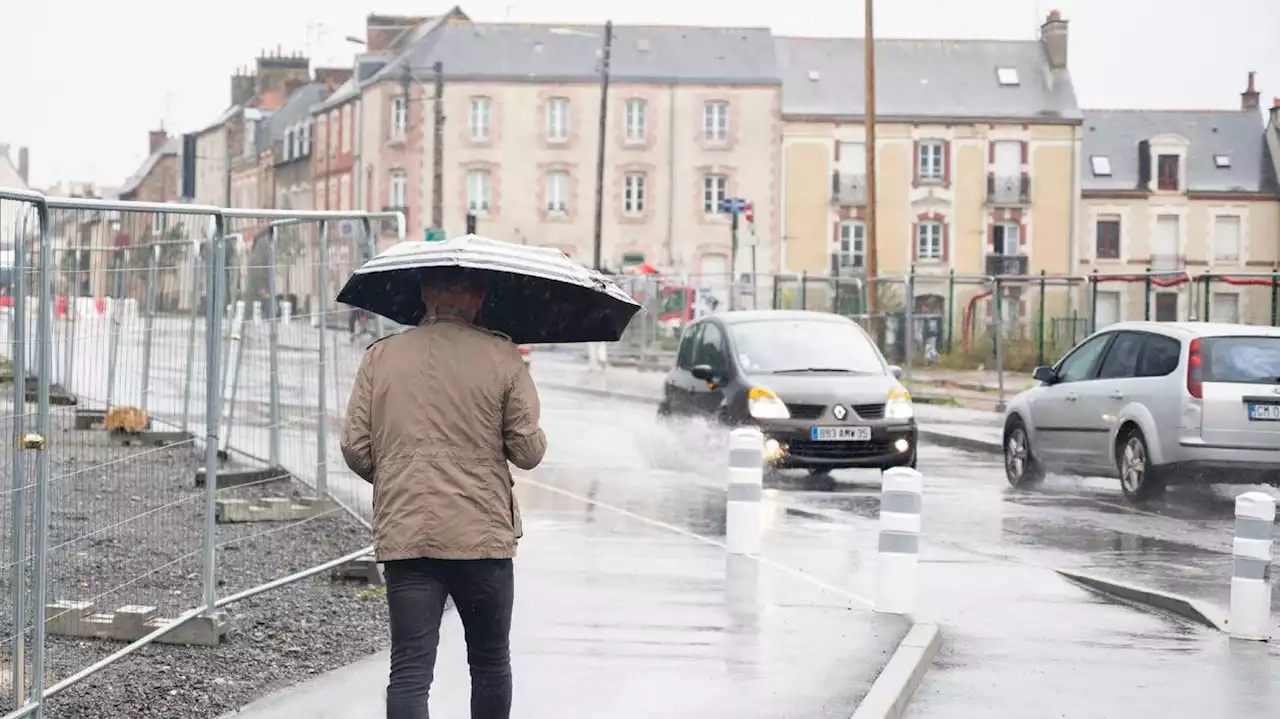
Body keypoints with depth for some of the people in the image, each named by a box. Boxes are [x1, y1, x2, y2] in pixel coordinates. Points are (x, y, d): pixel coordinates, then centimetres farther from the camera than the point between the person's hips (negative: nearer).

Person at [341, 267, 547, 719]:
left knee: (409, 673, -1)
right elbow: (529, 451, -5)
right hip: (482, 532, -1)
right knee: (490, 665, 16)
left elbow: (355, 449, 2)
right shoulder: (502, 357, -3)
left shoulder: (381, 356, 4)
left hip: (403, 534, 1)